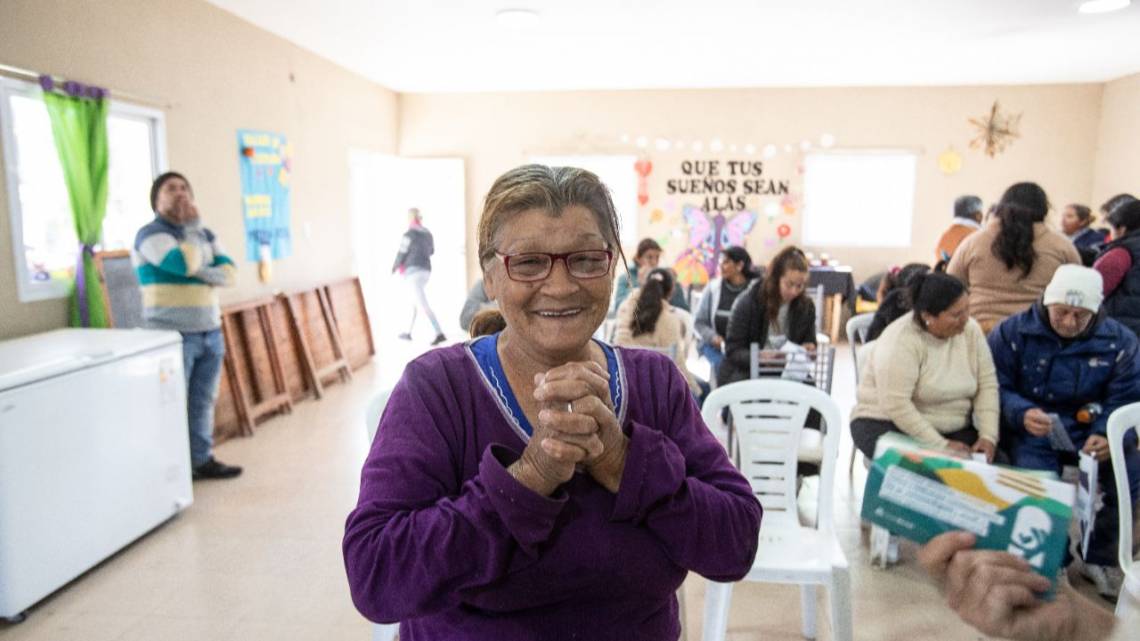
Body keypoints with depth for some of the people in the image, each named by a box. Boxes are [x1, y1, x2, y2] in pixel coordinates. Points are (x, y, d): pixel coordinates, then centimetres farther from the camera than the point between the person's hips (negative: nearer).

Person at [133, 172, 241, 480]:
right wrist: (193, 227, -9)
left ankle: (202, 460, 18)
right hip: (172, 335, -6)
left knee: (204, 401, 9)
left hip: (210, 332, 6)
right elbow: (184, 264, -22)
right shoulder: (151, 233, -5)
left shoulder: (204, 233, 16)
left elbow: (228, 272, 5)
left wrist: (200, 272, -12)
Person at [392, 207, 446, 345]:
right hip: (426, 270, 8)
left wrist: (395, 266, 13)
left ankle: (439, 333, -26)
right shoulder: (427, 234, 12)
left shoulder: (409, 234, -10)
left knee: (423, 305, -14)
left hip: (413, 270, -8)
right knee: (415, 302, 22)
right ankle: (408, 332, 31)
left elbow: (401, 254, -6)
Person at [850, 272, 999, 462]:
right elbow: (896, 405, -26)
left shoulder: (970, 330, -1)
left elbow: (987, 385, -1)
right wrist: (940, 445, -25)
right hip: (889, 425, -5)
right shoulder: (901, 340, -21)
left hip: (953, 430, 6)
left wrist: (988, 436, -13)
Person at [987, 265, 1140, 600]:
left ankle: (1100, 558, 2)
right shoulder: (1013, 332, -5)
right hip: (1030, 430, -3)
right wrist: (1022, 414, -27)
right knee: (1036, 477, -32)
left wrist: (1108, 435, -22)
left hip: (1088, 430, 3)